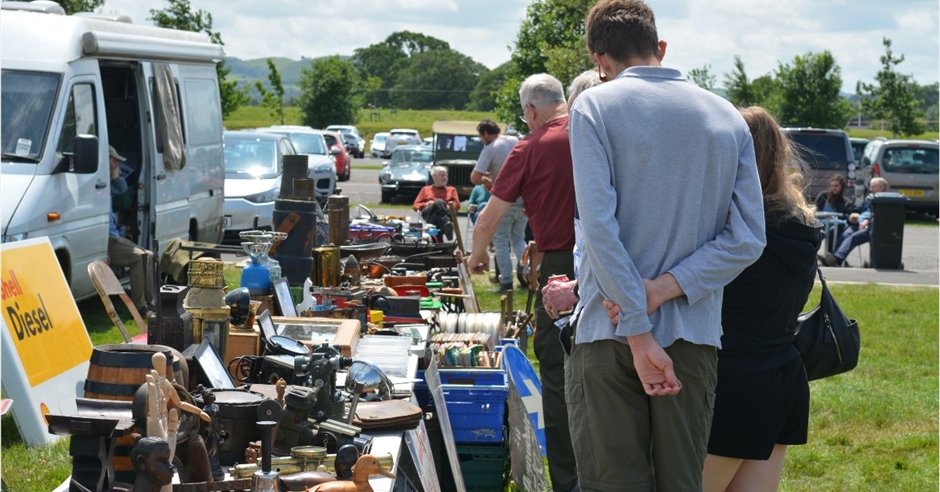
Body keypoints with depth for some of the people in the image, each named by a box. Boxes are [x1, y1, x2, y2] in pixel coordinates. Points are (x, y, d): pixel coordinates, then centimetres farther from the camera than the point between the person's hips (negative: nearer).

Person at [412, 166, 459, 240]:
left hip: (447, 213, 1)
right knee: (439, 202, -38)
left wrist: (449, 206, -5)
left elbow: (457, 204, 18)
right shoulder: (426, 189, 34)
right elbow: (415, 205, 24)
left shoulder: (451, 189, 35)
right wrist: (426, 204, 2)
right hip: (429, 213, 0)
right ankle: (447, 224, -62)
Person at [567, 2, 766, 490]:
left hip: (609, 335, -3)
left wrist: (638, 335, -13)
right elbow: (747, 239, 0)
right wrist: (663, 290, -7)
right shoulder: (727, 117, 7)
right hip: (695, 337, 4)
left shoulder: (595, 107, -4)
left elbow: (600, 226, -14)